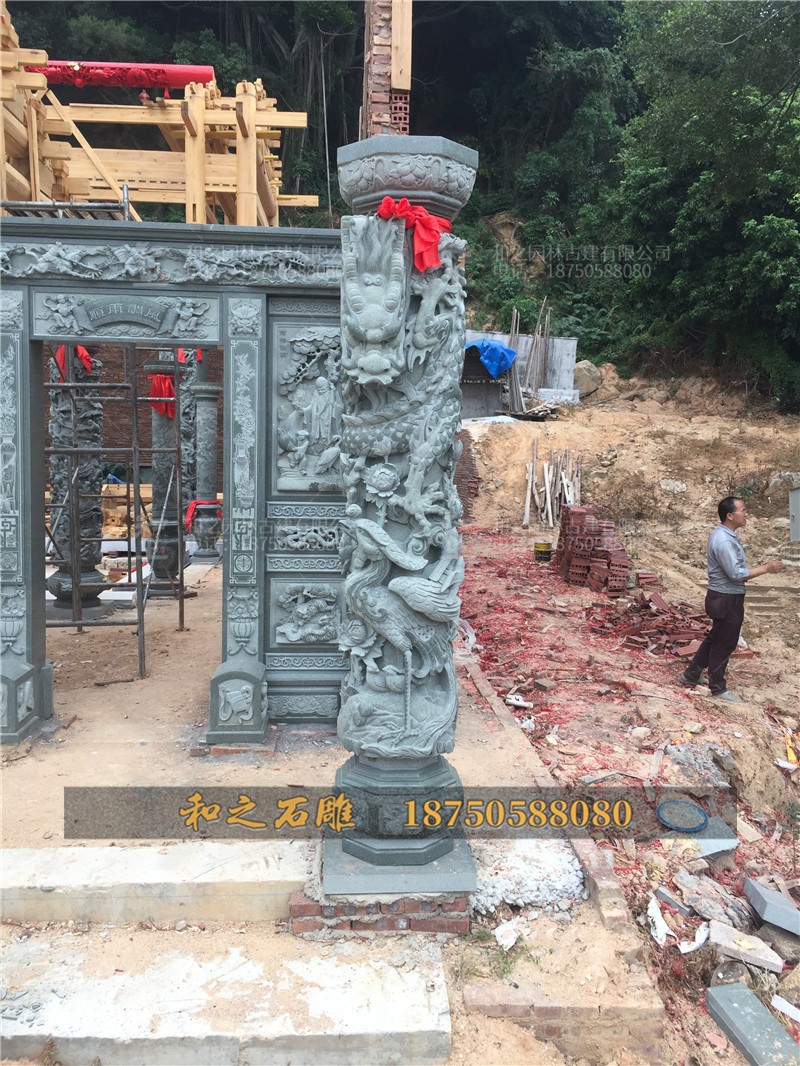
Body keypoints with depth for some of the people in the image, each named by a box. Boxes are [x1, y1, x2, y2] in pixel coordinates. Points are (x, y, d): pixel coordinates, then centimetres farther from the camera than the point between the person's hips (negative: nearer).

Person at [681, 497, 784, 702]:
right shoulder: (723, 541, -26)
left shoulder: (724, 535, 7)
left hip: (725, 596, 10)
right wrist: (766, 568, -21)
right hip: (726, 600, -10)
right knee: (723, 644, 4)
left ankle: (691, 674, 31)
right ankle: (718, 688, 18)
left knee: (715, 638, 21)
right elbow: (736, 574, -26)